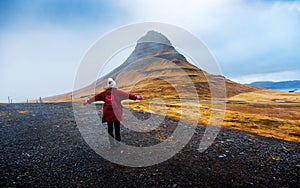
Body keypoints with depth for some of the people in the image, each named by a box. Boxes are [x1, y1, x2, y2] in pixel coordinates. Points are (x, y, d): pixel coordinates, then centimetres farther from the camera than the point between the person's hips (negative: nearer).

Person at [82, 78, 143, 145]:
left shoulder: (105, 92, 7)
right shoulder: (118, 92, 0)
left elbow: (96, 97, 13)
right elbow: (128, 95, 1)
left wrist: (87, 101, 24)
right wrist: (137, 97, 8)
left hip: (108, 113, 2)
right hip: (116, 113, -2)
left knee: (109, 127, 12)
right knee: (117, 127, 7)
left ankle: (111, 142, 19)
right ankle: (118, 140, 12)